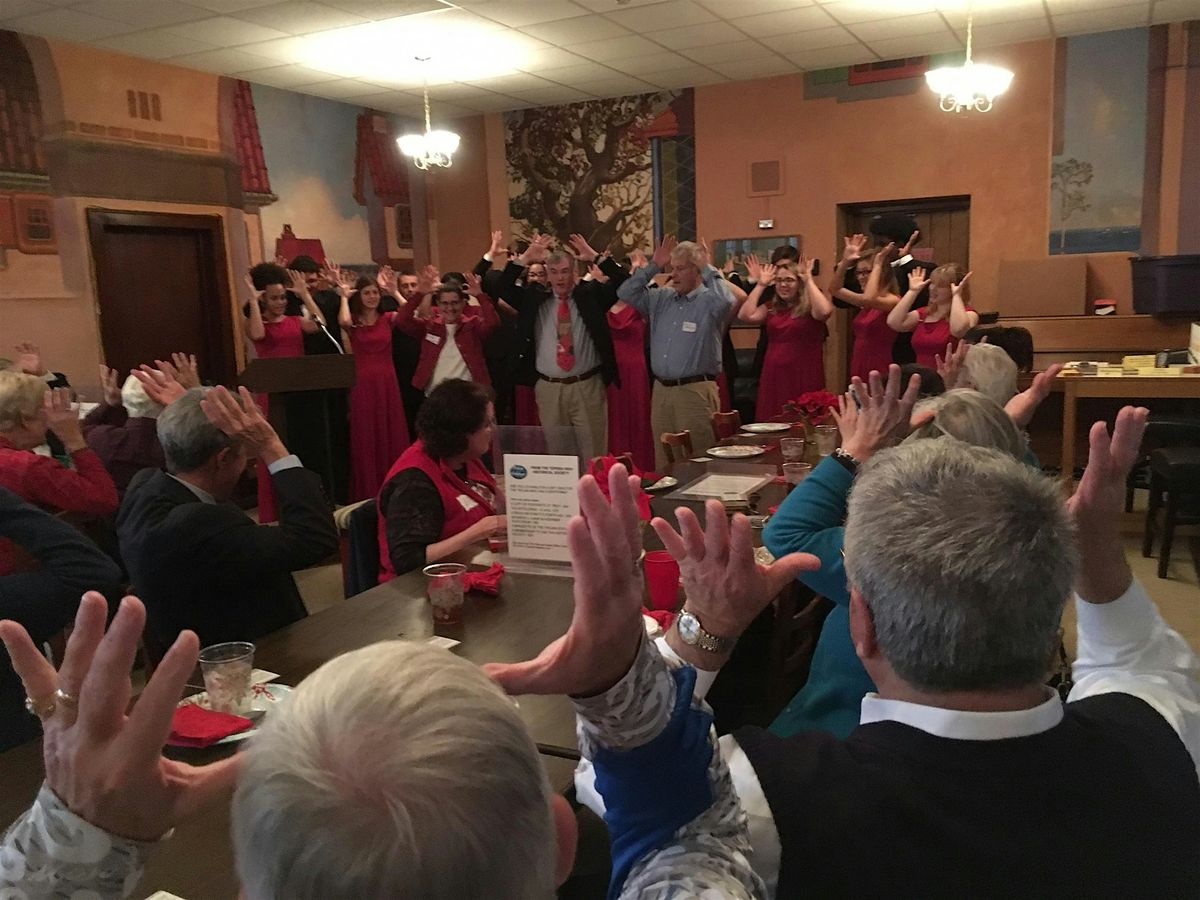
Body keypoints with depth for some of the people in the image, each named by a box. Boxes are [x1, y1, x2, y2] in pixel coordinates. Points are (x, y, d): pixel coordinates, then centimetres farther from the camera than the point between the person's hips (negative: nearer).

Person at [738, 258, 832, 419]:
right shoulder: (771, 308, 13)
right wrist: (761, 285, 3)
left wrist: (809, 281, -13)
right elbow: (745, 316, -1)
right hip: (773, 377, 4)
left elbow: (825, 312, -23)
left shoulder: (809, 308, -1)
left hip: (803, 379, -4)